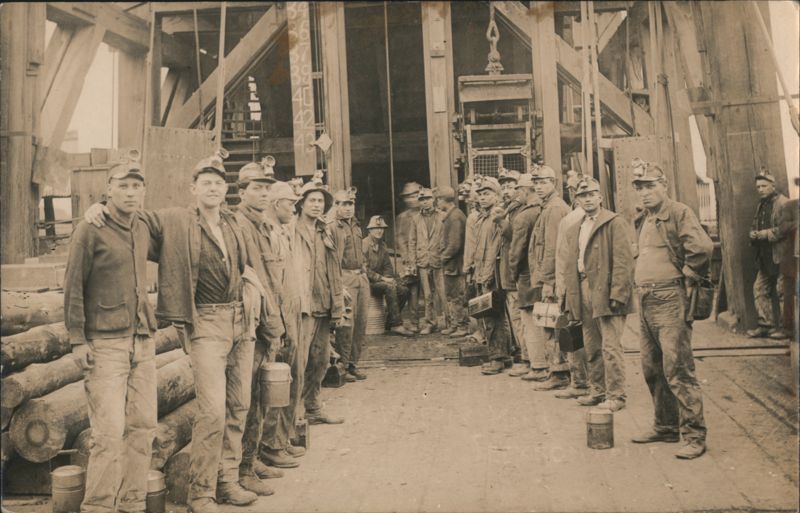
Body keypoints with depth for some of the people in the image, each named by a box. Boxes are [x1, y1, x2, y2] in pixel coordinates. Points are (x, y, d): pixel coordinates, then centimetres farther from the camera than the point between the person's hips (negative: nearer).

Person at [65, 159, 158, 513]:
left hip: (143, 341, 6)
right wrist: (77, 340, -10)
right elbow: (73, 287, -6)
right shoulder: (90, 230, -5)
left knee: (143, 425, 6)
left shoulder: (143, 230, 14)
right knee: (110, 431, -9)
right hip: (105, 343, -6)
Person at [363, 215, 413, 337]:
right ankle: (396, 325, -28)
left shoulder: (382, 245, 14)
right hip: (367, 281, -8)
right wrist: (382, 278, -20)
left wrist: (388, 278, -4)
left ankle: (389, 324, -2)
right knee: (390, 288, -31)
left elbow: (387, 267, 17)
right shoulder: (364, 244, -12)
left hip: (380, 280, 8)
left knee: (404, 290, -12)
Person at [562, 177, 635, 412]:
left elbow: (623, 261, -11)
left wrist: (617, 294, -18)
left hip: (606, 293, -7)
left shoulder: (615, 223, -4)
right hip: (584, 294, 7)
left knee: (610, 347, -8)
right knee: (592, 348, 13)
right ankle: (598, 391, 24)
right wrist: (570, 299, 12)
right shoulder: (573, 230, 18)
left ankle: (615, 396, 0)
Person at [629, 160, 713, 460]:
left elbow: (702, 247, -23)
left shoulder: (678, 213, -9)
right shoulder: (642, 220, 16)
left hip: (670, 301, -8)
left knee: (677, 370, -8)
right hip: (645, 303, 8)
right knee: (653, 370, 14)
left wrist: (687, 279, -11)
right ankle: (665, 427, 26)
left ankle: (694, 436, 0)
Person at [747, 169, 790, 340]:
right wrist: (754, 233, 2)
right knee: (760, 289, 9)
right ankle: (766, 325, 17)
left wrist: (767, 233, -18)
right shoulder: (761, 205, 17)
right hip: (765, 257, 9)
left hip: (780, 255, -9)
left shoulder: (783, 203, -10)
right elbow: (754, 226, 24)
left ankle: (786, 327, 3)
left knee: (781, 291, -6)